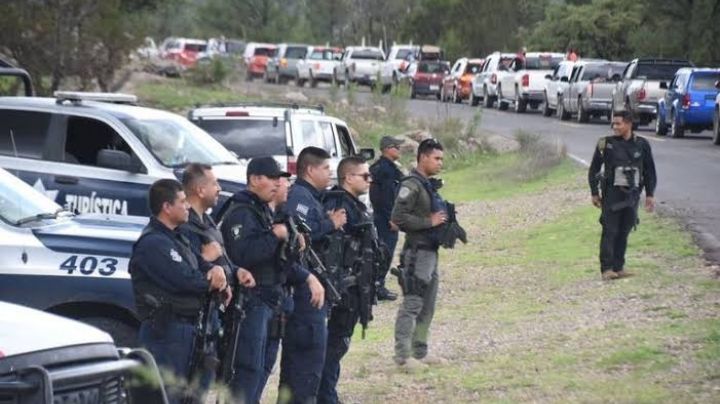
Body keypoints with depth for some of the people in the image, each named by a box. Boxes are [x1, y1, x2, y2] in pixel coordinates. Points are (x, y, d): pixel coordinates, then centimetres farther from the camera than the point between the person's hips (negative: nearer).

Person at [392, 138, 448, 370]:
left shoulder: (429, 185, 16)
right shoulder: (411, 185, -14)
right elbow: (399, 217, -23)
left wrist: (443, 220, 7)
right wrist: (429, 222, -19)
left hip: (430, 252, 10)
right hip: (417, 252, -10)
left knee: (427, 307, 14)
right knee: (412, 304, -10)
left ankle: (419, 352, 21)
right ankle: (403, 356, -9)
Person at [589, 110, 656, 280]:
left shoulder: (641, 145, 5)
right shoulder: (606, 144, -1)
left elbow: (649, 171, 13)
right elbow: (594, 169, 5)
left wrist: (650, 194, 8)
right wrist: (594, 193, 2)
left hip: (632, 194, 3)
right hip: (612, 193, -3)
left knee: (624, 232, 6)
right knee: (610, 231, -8)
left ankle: (619, 268, 13)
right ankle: (606, 269, -9)